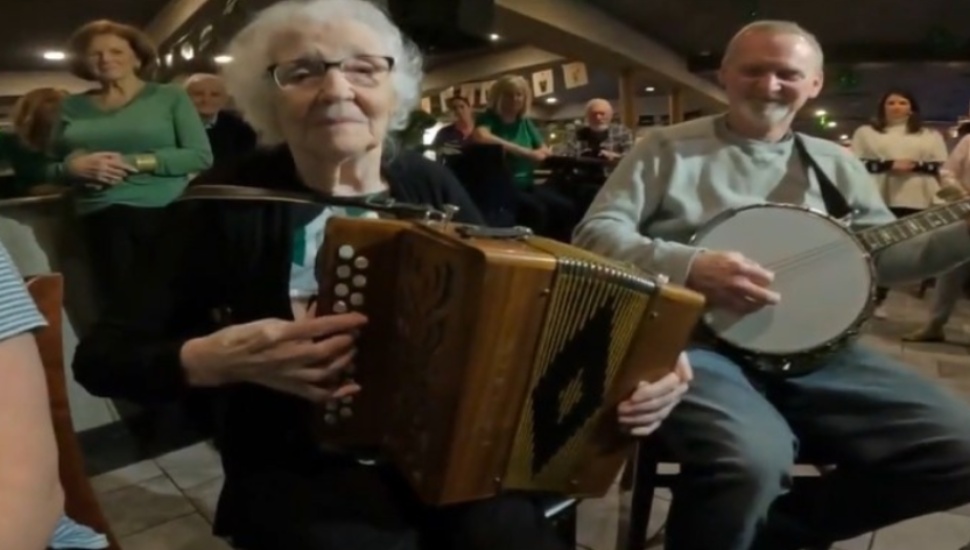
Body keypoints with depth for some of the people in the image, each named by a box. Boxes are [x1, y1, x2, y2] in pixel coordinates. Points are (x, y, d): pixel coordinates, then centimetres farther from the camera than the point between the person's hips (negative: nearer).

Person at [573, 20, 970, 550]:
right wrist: (686, 266, -19)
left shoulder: (836, 164, 19)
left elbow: (885, 257, 20)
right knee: (752, 461, -35)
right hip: (694, 341, -5)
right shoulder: (668, 147, 5)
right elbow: (595, 231, -3)